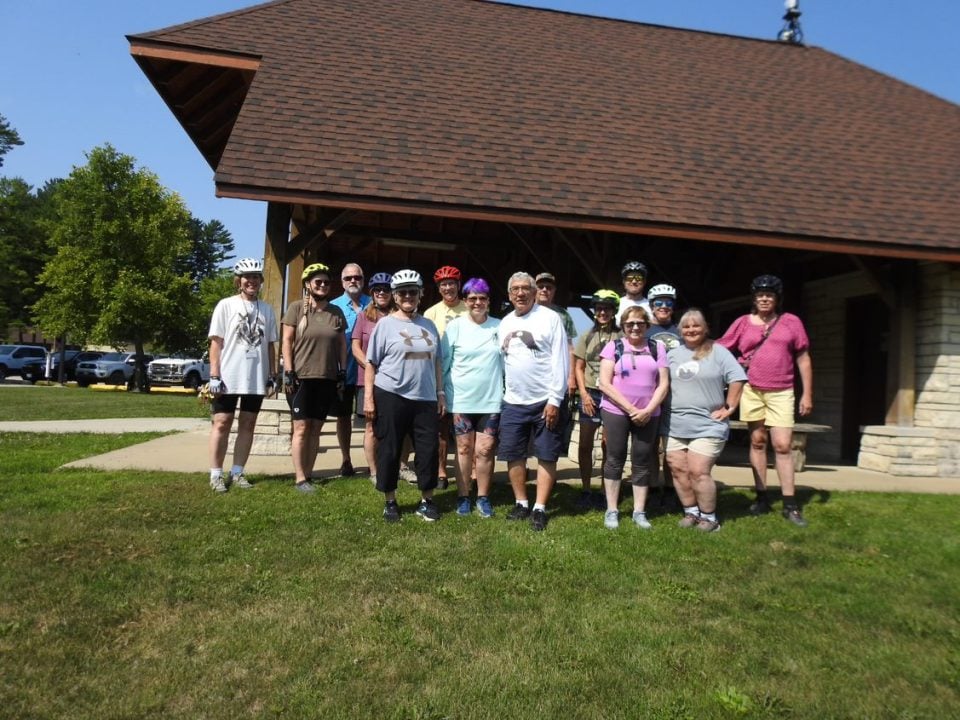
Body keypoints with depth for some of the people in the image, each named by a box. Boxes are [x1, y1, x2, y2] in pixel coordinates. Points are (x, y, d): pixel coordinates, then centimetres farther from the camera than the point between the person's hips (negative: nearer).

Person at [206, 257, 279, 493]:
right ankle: (216, 475, 8)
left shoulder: (266, 309, 9)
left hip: (256, 379, 3)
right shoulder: (226, 305, 0)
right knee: (222, 423, 2)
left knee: (248, 425, 7)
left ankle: (237, 473, 15)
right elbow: (216, 342, -3)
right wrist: (214, 376, -9)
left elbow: (270, 345, 11)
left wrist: (272, 377, 7)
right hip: (229, 377, -3)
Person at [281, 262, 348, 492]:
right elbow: (287, 341, -3)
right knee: (301, 428, -3)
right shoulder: (296, 308, 0)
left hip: (327, 379, 4)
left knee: (316, 428, 7)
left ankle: (308, 474, 14)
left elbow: (342, 344, 13)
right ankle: (300, 478, 0)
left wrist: (343, 372, 7)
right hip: (301, 377, -4)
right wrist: (289, 372, -9)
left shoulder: (336, 312, 11)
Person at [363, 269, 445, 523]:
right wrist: (368, 397, -6)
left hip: (425, 399, 4)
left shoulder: (429, 326, 12)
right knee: (389, 451, 4)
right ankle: (390, 502, 19)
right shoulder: (385, 324, 0)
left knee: (428, 450, 5)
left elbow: (436, 362, 16)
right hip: (390, 397, -3)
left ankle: (426, 501, 19)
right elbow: (371, 363, -1)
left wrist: (440, 393, 12)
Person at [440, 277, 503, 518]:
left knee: (485, 451, 4)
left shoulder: (499, 327, 1)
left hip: (491, 400, 1)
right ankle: (463, 497, 20)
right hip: (461, 400, -1)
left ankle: (483, 498, 18)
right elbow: (442, 362, 0)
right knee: (464, 449, 9)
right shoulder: (455, 326, -2)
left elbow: (507, 361, 6)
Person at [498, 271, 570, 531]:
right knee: (513, 455, 9)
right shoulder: (505, 323, 11)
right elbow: (502, 360, 14)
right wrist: (501, 393, 7)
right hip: (513, 402, 5)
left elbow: (560, 361, -10)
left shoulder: (550, 318, -6)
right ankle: (521, 503, 23)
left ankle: (540, 509, 12)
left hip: (545, 401, -5)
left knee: (546, 456, 2)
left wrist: (555, 400, -15)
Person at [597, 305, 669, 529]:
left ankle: (639, 512, 15)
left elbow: (664, 384, 4)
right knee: (615, 460, 3)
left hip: (648, 415, 2)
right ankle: (611, 510, 12)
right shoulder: (613, 346, 1)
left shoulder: (657, 348, 8)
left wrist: (647, 410, -10)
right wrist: (630, 408, -11)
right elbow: (604, 383, -6)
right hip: (616, 412, -2)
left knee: (642, 463, 6)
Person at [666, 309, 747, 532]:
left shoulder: (717, 351, -2)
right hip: (675, 426, 5)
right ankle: (691, 512, 22)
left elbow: (737, 378, -4)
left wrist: (729, 407, -6)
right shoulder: (672, 354, 14)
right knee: (679, 471, 6)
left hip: (707, 426, -5)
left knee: (698, 472, -9)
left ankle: (709, 517, 8)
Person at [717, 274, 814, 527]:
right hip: (751, 390, 1)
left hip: (781, 392, -1)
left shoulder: (791, 322, 4)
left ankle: (790, 505, 2)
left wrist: (807, 394, 2)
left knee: (783, 445, -5)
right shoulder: (742, 323, 5)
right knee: (757, 441, 7)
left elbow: (803, 359, 6)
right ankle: (762, 498, 15)